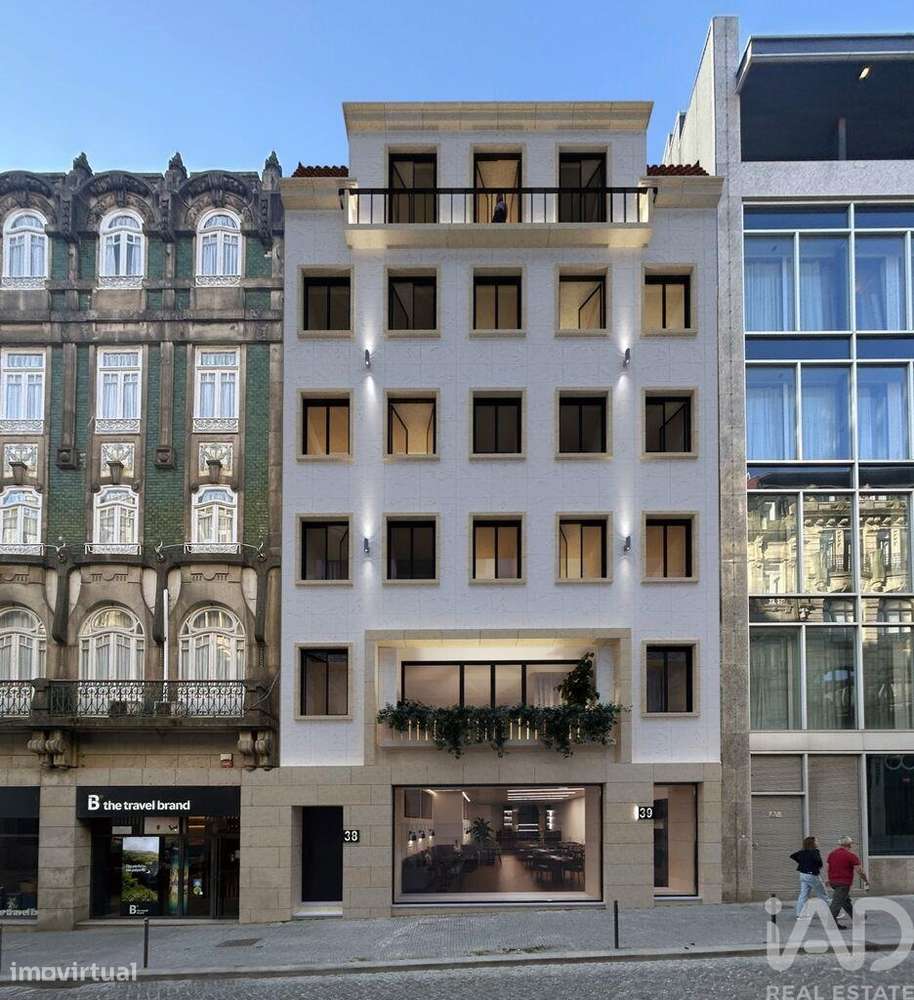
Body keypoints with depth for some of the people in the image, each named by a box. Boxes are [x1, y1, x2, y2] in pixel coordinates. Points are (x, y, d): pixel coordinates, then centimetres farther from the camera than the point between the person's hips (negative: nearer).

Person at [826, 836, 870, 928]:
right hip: (844, 882, -8)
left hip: (833, 881, 8)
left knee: (846, 900, 22)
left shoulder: (832, 854, 9)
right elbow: (859, 870, -12)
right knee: (837, 901, -7)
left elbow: (828, 868, 18)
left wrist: (829, 879, 30)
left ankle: (855, 917, 35)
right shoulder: (851, 855, -12)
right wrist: (866, 881, 1)